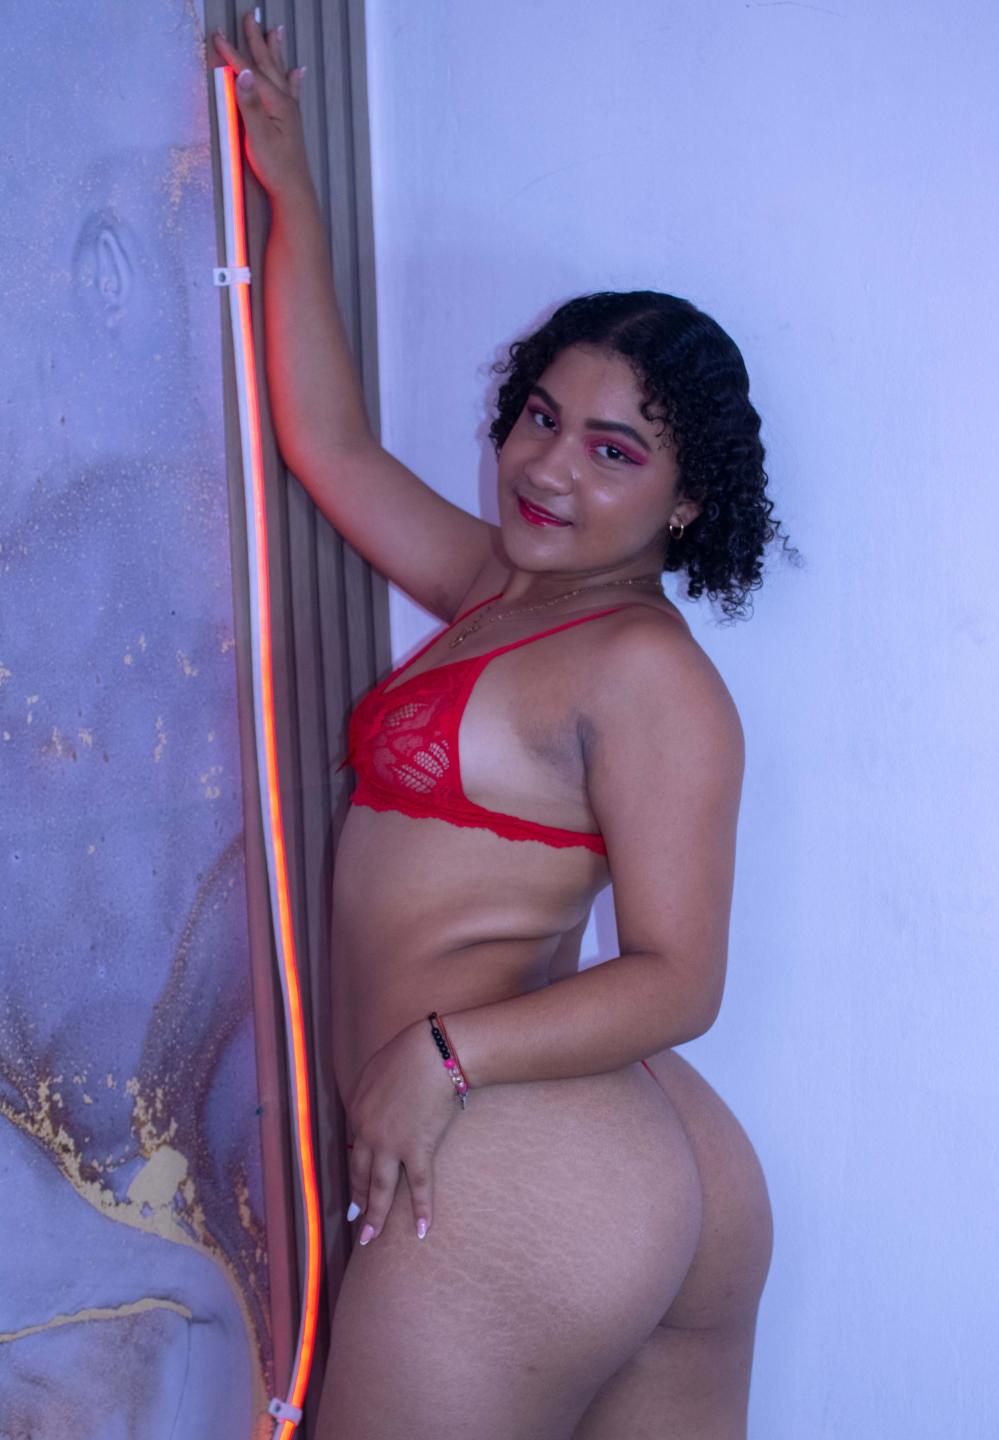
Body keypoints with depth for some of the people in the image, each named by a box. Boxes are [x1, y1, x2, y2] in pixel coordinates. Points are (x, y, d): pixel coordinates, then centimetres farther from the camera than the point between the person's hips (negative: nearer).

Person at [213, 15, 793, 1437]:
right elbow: (333, 444, 19)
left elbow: (678, 980, -16)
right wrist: (292, 196, 23)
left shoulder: (646, 666, -13)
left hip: (521, 1174, -8)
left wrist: (443, 1052, -24)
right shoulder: (499, 589, 11)